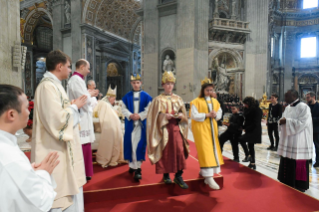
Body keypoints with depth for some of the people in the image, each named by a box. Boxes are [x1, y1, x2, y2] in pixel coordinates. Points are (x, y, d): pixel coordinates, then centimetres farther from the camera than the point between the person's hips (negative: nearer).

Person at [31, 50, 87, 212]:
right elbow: (57, 120, -28)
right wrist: (74, 106, -13)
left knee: (68, 187, 21)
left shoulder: (53, 84, 12)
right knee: (59, 195, 4)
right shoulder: (48, 86, -20)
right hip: (55, 152, -10)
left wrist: (73, 105, 7)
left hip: (63, 149, 10)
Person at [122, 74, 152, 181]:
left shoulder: (146, 96, 3)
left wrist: (139, 116, -14)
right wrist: (130, 115, -13)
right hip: (130, 123, 2)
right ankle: (132, 165, 23)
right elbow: (123, 109, 5)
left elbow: (149, 109, -1)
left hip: (141, 124, -2)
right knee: (130, 144, 6)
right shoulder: (127, 96, 7)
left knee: (139, 145, -4)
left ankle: (138, 168, -1)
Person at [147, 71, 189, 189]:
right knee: (165, 152, 3)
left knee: (179, 150, -7)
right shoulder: (158, 100, 3)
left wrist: (180, 115, -8)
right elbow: (155, 116, -2)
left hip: (176, 128, 2)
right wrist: (164, 116, -18)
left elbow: (184, 115, 13)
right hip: (163, 129, -2)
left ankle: (178, 176, 3)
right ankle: (166, 175, 19)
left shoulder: (178, 99, 11)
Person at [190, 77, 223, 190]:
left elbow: (220, 113, 11)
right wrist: (207, 115, -20)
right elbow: (193, 115, -14)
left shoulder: (215, 101, 11)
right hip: (201, 129, -7)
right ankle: (209, 177, -8)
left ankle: (204, 171, 30)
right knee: (205, 151, -10)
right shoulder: (196, 101, -7)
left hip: (212, 128, 7)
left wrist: (215, 115, -11)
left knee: (213, 149, 10)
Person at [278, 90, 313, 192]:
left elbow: (302, 123, -20)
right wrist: (282, 121, -5)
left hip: (298, 142, -8)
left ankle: (300, 185, 17)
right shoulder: (288, 107, 12)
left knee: (298, 164, 2)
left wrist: (287, 121, -19)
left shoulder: (304, 107, -12)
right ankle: (287, 183, 27)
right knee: (286, 163, 14)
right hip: (287, 140, 8)